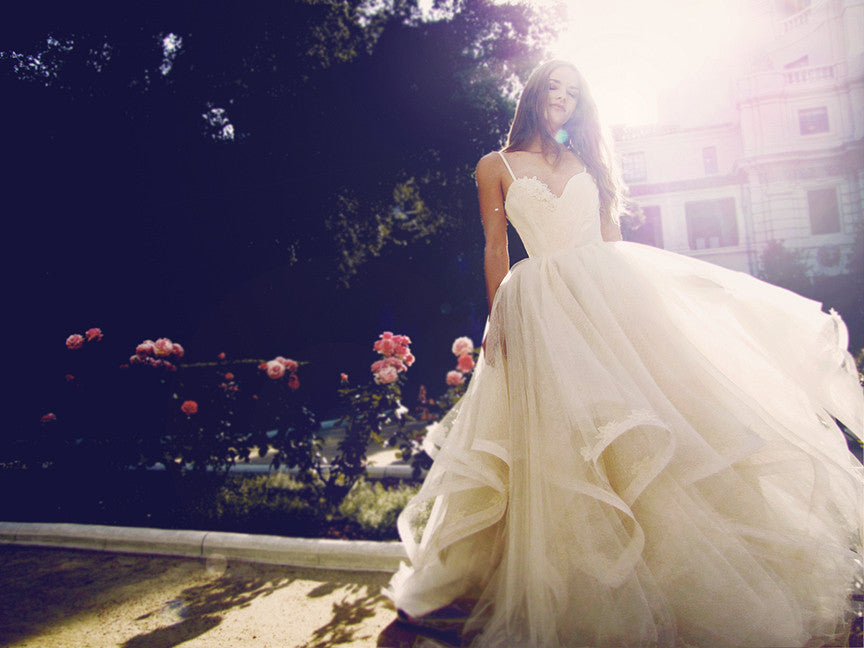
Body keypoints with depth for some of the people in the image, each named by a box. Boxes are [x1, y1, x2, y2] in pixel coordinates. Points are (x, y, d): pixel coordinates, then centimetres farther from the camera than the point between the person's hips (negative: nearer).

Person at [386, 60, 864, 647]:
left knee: (646, 413, -1)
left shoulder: (588, 160, 18)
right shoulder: (496, 167, 8)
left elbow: (613, 237, 17)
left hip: (611, 291, 4)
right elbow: (496, 250, 3)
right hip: (544, 310, -3)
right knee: (562, 433, -4)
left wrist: (632, 290, 12)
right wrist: (498, 322, -3)